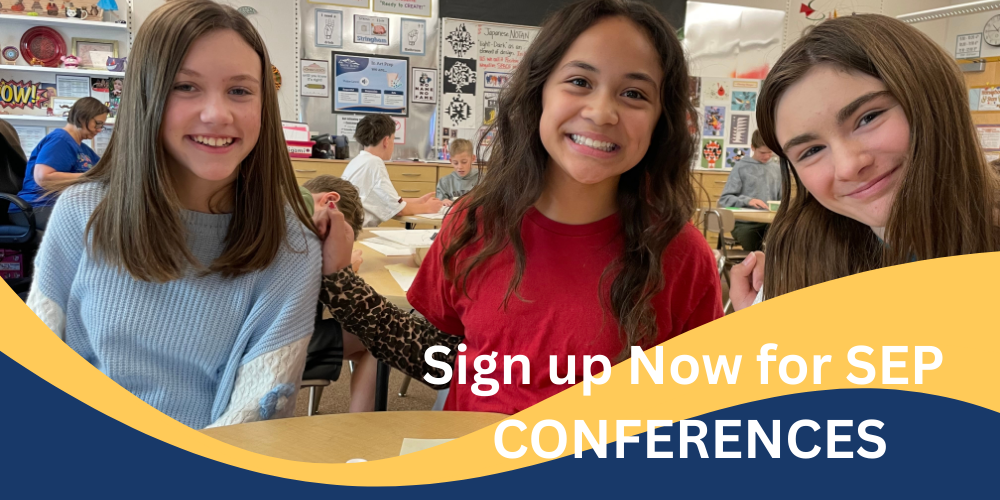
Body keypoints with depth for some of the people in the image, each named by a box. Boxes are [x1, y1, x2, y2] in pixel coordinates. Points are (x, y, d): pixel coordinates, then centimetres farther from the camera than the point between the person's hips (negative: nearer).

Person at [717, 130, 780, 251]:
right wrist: (747, 201, -19)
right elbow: (724, 199, -3)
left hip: (769, 222, 4)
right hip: (745, 223, -4)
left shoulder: (776, 169, 16)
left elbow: (781, 198, 23)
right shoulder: (741, 167, 2)